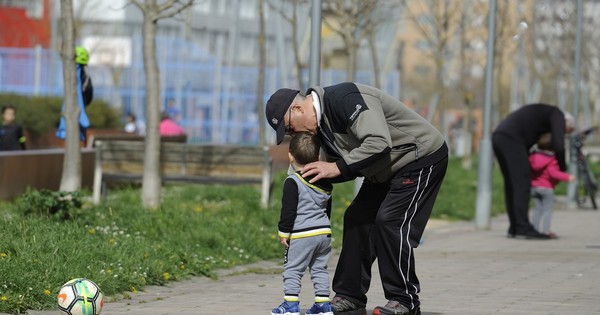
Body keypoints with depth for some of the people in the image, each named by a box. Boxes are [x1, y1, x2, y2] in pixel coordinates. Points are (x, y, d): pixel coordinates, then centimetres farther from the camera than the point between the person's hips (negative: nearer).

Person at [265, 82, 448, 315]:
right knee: (357, 218, 5)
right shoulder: (321, 123, 4)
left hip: (423, 158, -10)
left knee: (390, 221, -17)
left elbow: (379, 143, -37)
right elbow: (349, 169, 10)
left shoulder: (344, 99, -28)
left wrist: (338, 168, -31)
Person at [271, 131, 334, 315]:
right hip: (324, 232, 7)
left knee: (292, 269, 0)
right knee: (320, 269, 14)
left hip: (302, 235, -7)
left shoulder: (293, 182, -13)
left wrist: (283, 232, -9)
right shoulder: (325, 183, 11)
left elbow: (288, 210, -15)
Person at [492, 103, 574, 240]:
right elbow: (558, 146, -5)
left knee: (511, 185, 13)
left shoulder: (541, 114, 35)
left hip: (498, 137, 9)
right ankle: (523, 229, -13)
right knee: (522, 183, -9)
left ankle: (515, 228, 13)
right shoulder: (558, 115, 8)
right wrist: (562, 168, 8)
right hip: (511, 139, -9)